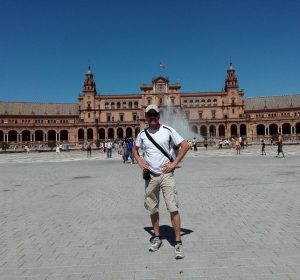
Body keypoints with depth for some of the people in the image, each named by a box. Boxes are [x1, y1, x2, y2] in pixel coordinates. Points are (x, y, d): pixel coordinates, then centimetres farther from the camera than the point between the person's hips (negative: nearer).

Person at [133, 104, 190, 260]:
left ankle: (178, 242, 5)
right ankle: (157, 238, 29)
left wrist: (174, 163, -8)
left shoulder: (168, 130, -4)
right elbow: (134, 149, 22)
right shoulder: (142, 134, 6)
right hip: (150, 176, 4)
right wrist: (140, 163, 6)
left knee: (173, 208, -7)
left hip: (166, 175, -3)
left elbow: (185, 146, -3)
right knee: (153, 209, 12)